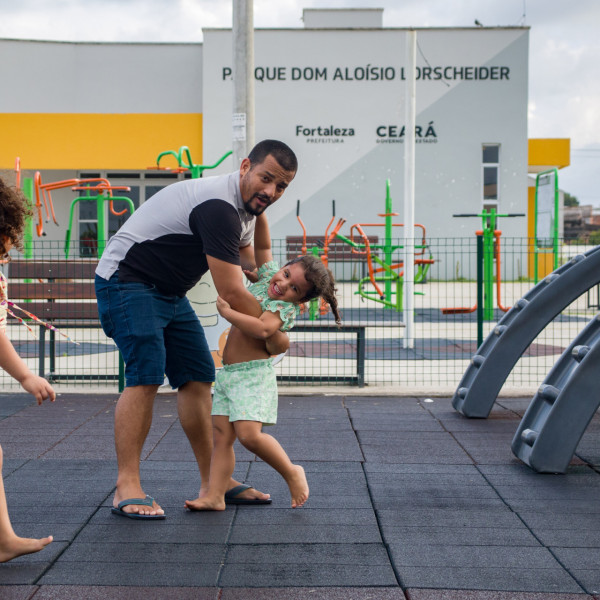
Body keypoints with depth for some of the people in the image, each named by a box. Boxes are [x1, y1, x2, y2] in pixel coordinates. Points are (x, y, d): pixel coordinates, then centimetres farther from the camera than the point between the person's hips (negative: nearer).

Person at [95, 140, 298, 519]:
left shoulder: (243, 207, 5)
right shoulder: (219, 207, -28)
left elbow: (253, 264, 25)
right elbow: (231, 293, -26)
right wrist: (273, 335, -14)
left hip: (169, 290, 10)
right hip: (127, 283, -10)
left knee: (198, 379, 5)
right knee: (146, 377, -20)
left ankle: (213, 481, 10)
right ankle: (127, 488, -16)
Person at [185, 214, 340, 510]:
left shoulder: (286, 308, -12)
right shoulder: (266, 277, 11)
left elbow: (261, 329, -29)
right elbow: (262, 246, 18)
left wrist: (227, 311, -24)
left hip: (253, 374, -8)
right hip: (227, 373, 8)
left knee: (249, 434, -18)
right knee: (221, 434, 1)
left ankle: (292, 472, 3)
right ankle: (214, 495, 1)